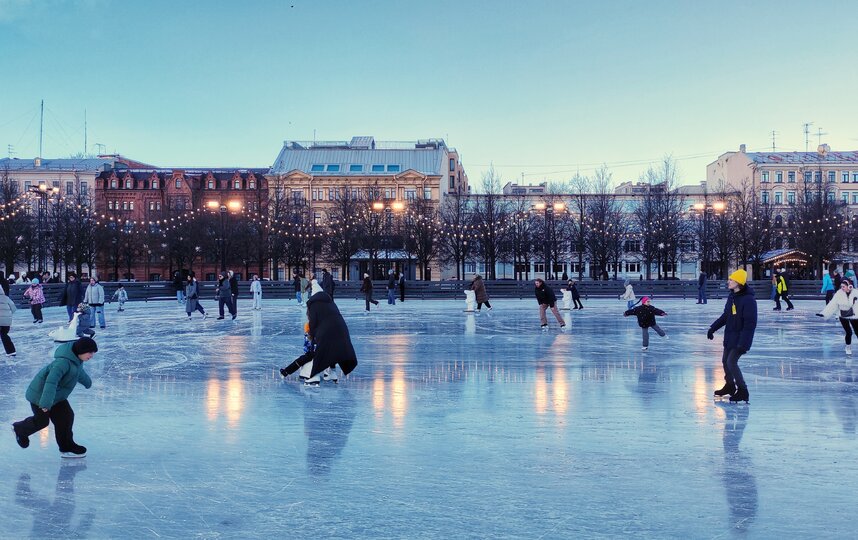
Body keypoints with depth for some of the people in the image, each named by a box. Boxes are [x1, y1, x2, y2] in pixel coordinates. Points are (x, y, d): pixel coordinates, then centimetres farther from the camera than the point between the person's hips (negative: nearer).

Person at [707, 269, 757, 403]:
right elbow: (725, 316, 16)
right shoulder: (731, 297, 4)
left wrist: (743, 343, -26)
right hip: (729, 336, 8)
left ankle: (742, 391, 2)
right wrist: (712, 328, 17)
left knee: (731, 362, -11)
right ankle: (730, 386, 36)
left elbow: (750, 324, -24)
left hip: (740, 338, -8)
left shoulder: (748, 300, -22)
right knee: (725, 360, 16)